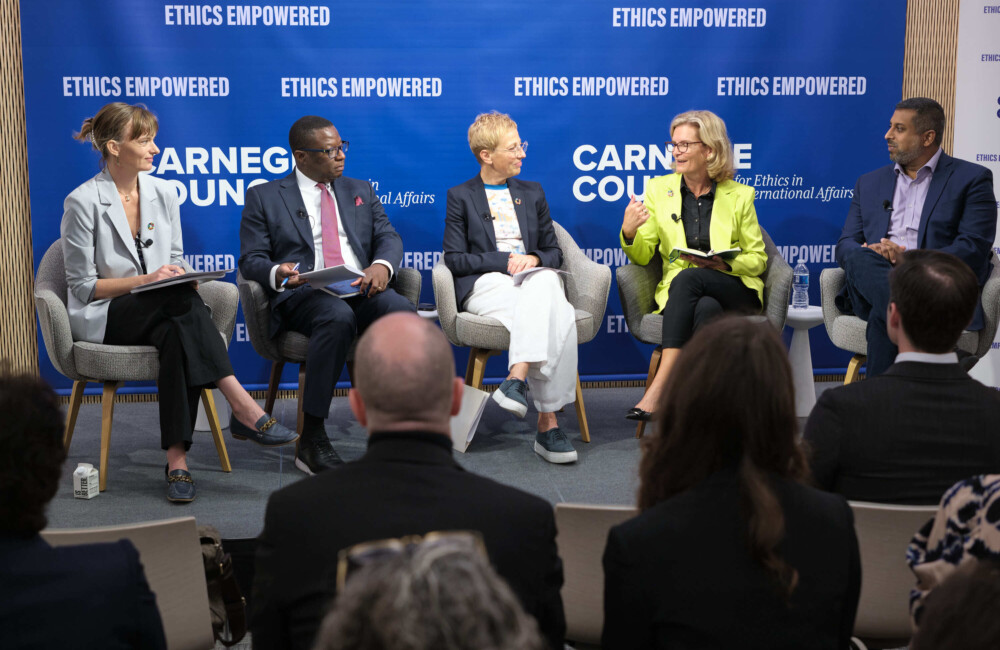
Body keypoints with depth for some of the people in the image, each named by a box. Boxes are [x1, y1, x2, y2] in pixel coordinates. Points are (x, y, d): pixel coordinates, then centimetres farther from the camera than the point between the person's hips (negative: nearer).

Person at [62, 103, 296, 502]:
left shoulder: (163, 192, 8)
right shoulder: (83, 202, -7)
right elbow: (83, 286, -6)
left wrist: (180, 275, -8)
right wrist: (146, 280, -18)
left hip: (162, 314, 4)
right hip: (104, 319, -4)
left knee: (177, 335, -35)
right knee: (180, 302, -35)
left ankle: (177, 459, -39)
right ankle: (244, 409, -41)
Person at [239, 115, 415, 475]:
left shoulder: (361, 191, 25)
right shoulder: (264, 197, 14)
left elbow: (388, 236, 13)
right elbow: (251, 259, 7)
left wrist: (381, 265, -11)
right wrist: (277, 274, -18)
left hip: (362, 288, 3)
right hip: (304, 294, -3)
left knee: (403, 311, -31)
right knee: (338, 317, -39)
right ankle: (312, 439, -31)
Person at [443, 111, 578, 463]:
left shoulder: (532, 193, 24)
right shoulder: (460, 196, 11)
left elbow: (554, 252, 21)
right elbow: (454, 258, 1)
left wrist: (534, 258, -3)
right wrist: (505, 260, -10)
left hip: (535, 279, 4)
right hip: (485, 285, -4)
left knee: (545, 281, -37)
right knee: (557, 318, -34)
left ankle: (517, 378, -43)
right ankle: (548, 423, -38)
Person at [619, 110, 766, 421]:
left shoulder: (739, 196, 6)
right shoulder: (658, 189, 10)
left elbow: (758, 259, 9)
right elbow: (642, 256, 9)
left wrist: (726, 264, -13)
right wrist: (629, 233, -14)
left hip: (736, 292, -1)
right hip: (679, 293, 1)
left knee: (687, 277, -35)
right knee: (706, 309, -37)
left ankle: (658, 389, -39)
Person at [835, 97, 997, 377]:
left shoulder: (971, 178, 9)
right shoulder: (870, 183, 25)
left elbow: (974, 250, -3)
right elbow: (846, 245, 16)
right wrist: (865, 256, -11)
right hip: (872, 282, 4)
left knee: (886, 315, -38)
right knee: (859, 257, -34)